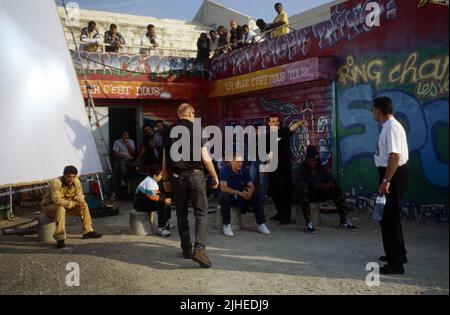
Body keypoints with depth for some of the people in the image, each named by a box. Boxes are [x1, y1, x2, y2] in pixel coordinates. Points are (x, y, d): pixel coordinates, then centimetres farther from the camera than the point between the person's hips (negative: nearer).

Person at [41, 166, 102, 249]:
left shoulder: (77, 182, -11)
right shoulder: (56, 183, -29)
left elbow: (79, 197, -6)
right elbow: (57, 200, -36)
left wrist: (81, 204, -30)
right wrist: (74, 204, -38)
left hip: (68, 206, 6)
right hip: (49, 207, -6)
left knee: (84, 205, -9)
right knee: (61, 208, -38)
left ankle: (88, 232, 2)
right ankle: (60, 239, -34)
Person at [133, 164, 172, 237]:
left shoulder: (153, 180, 8)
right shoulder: (149, 182, -24)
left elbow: (158, 193, 10)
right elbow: (152, 197, -27)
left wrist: (165, 199, -6)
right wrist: (164, 200, -19)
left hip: (146, 200, 11)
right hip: (140, 204, -11)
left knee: (166, 202, 7)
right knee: (162, 204, -25)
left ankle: (165, 223, 13)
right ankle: (161, 229, -21)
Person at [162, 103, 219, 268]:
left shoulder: (169, 131, 6)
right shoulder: (196, 130, -5)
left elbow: (165, 160, 7)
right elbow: (205, 158, -9)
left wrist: (166, 180, 15)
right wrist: (215, 176, 2)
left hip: (176, 177, 4)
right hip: (195, 175, -4)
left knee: (182, 214, 14)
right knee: (201, 213, 0)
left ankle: (186, 249, 22)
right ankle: (199, 249, -14)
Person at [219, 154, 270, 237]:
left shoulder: (245, 170, -5)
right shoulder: (225, 170, -19)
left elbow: (251, 185, -3)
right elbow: (223, 188, -28)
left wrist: (250, 191, -29)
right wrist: (239, 193, -39)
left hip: (241, 196, 4)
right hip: (229, 196, -4)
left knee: (255, 197, -18)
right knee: (225, 197, -37)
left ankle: (261, 224, -11)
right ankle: (226, 226, -29)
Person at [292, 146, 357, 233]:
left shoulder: (320, 168, 9)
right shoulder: (298, 167, -10)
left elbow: (330, 178, 7)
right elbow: (296, 183, -25)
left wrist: (331, 183, -20)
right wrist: (314, 185, -35)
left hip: (318, 193, 6)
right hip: (302, 195, -6)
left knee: (337, 190, -9)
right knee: (302, 191, -40)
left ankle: (343, 221, -9)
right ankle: (308, 224, -40)